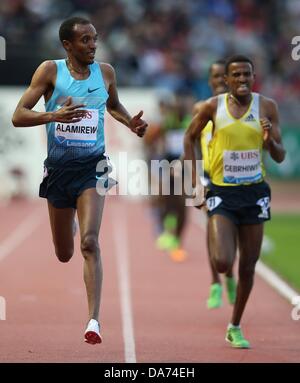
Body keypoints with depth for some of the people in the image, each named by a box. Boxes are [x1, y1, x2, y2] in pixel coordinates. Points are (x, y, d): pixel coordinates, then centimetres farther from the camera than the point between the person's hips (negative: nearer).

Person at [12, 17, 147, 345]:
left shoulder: (105, 72, 3)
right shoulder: (50, 71, -6)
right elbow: (18, 117, -11)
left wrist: (130, 122, 4)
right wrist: (54, 115, -27)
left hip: (92, 167, 0)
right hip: (58, 167, 0)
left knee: (89, 243, -19)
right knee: (64, 255, 13)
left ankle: (93, 320, -20)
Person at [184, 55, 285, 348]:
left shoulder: (266, 107, -2)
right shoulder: (213, 106, -5)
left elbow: (280, 157, 0)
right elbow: (189, 138, 11)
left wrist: (270, 141, -22)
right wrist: (193, 181, 4)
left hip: (255, 192, 2)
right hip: (222, 192, -2)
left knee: (248, 266, 7)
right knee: (222, 263, -17)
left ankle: (235, 327, 24)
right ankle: (215, 243, 21)